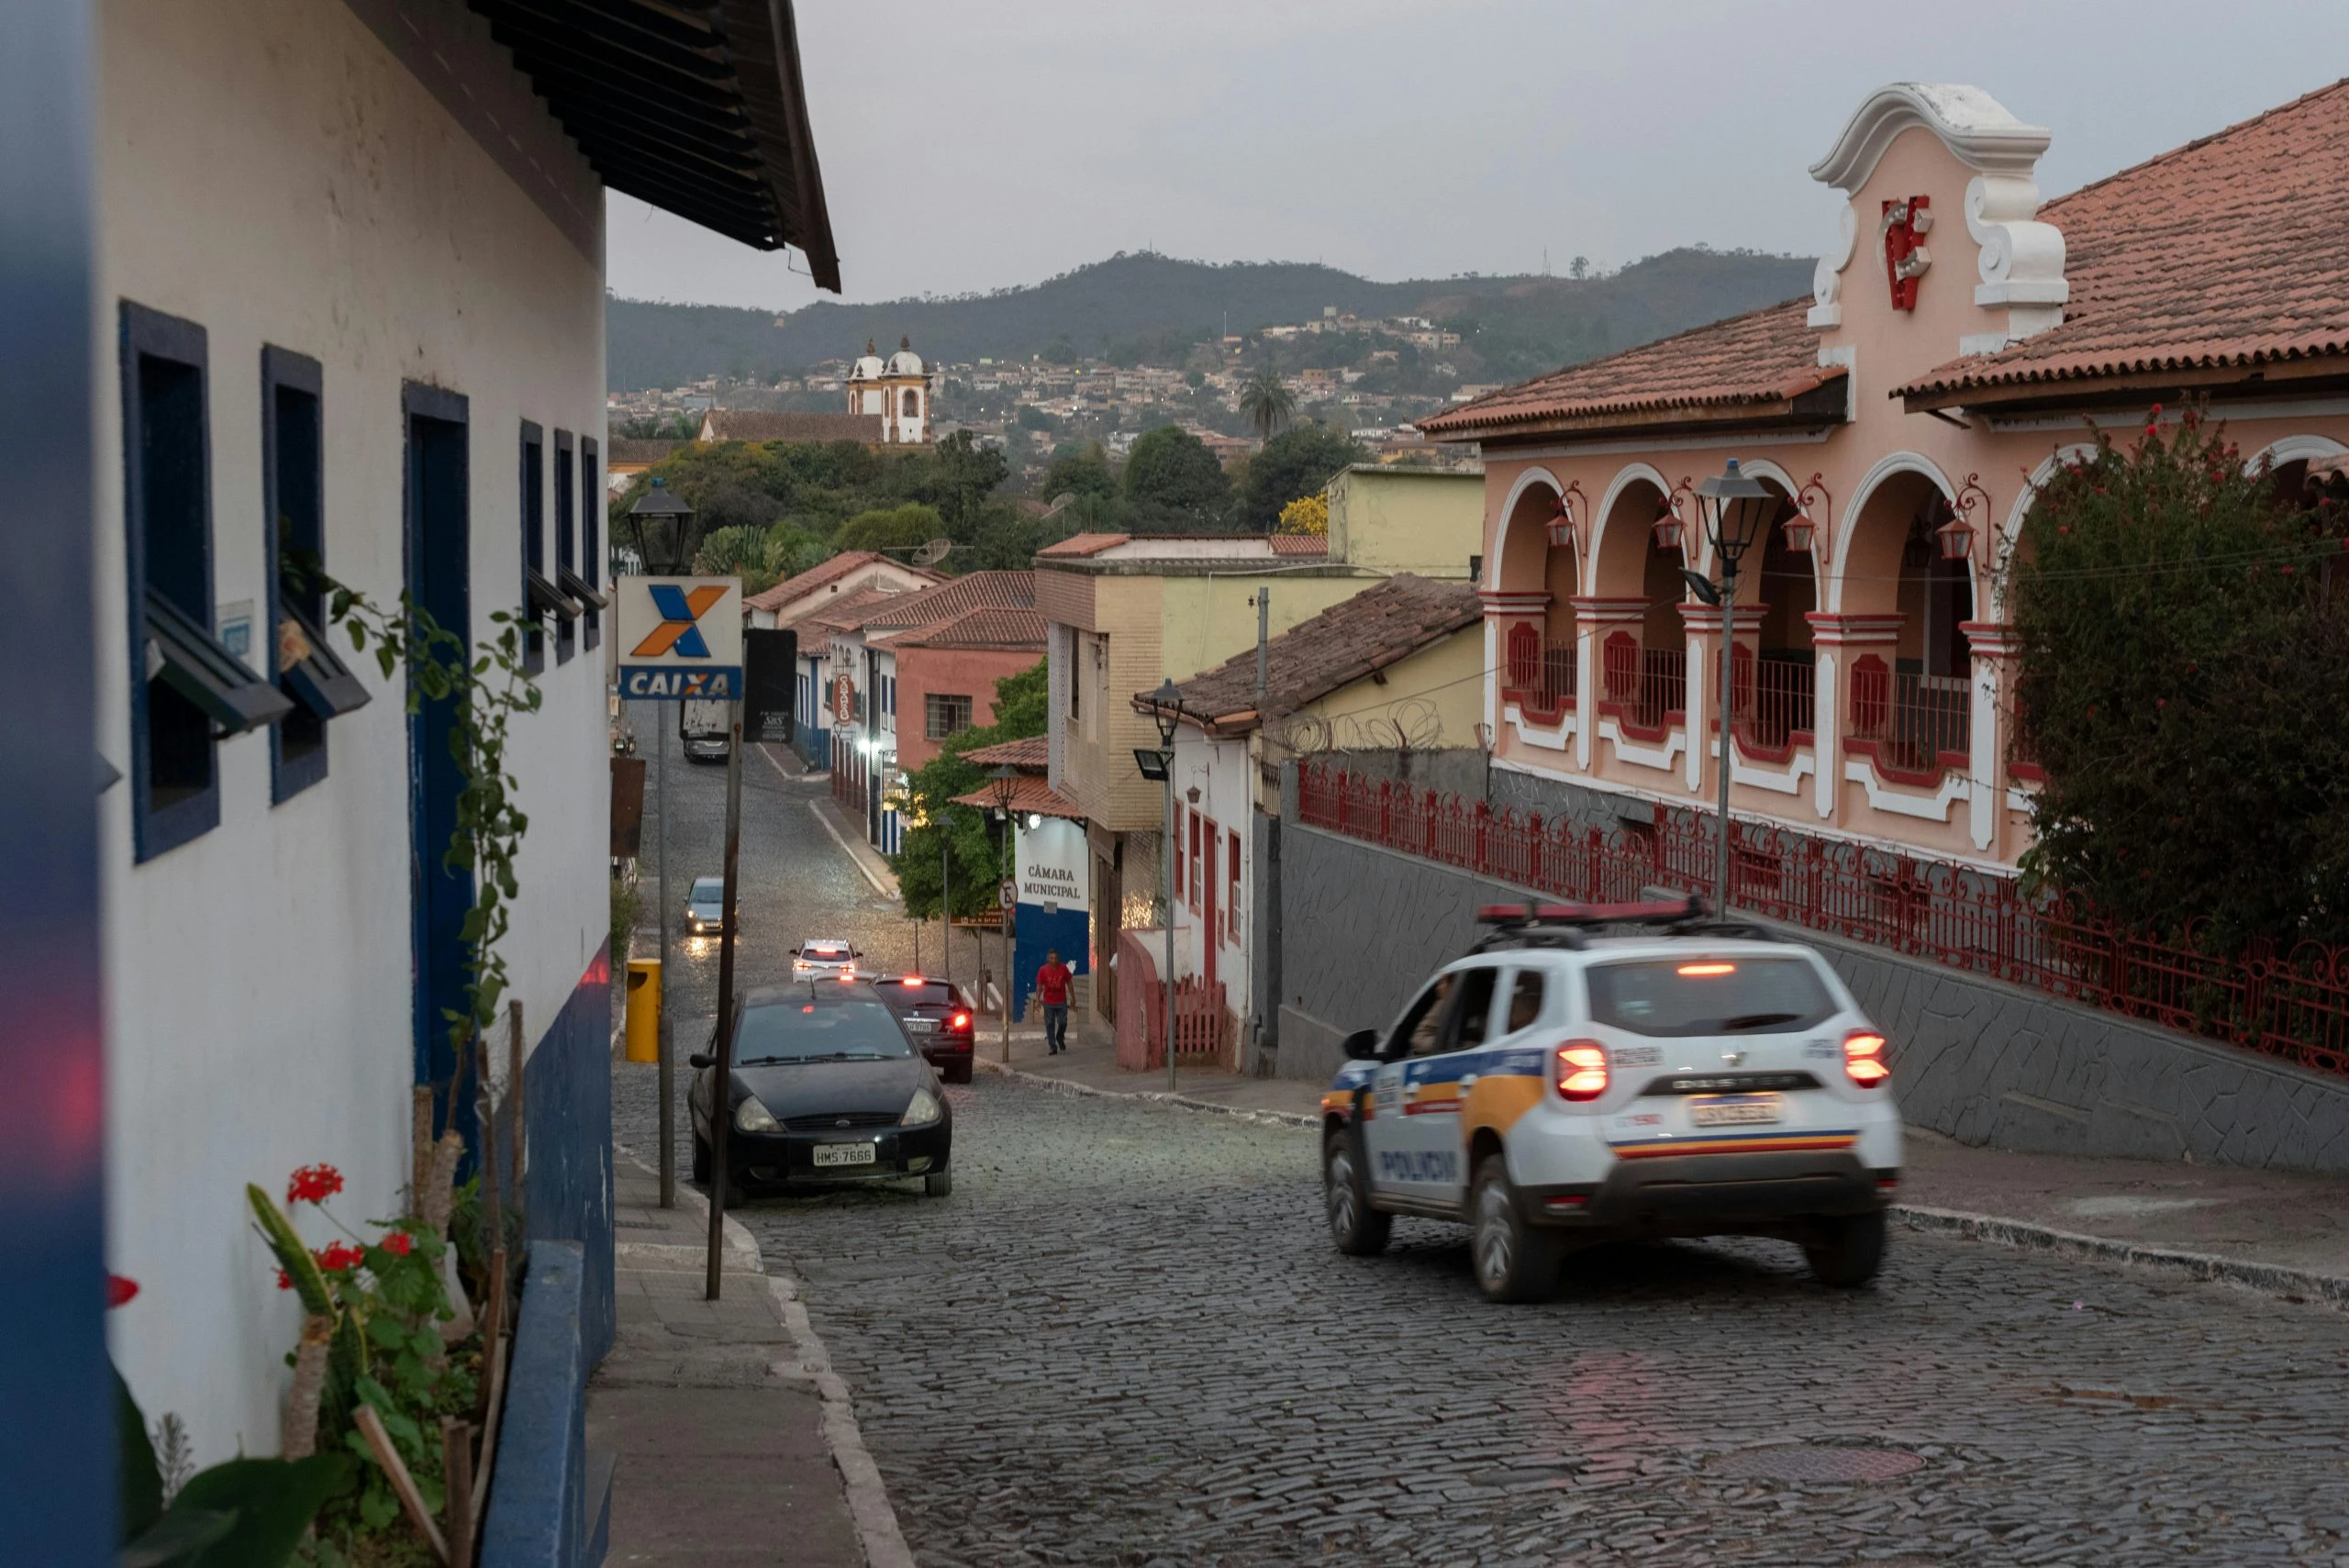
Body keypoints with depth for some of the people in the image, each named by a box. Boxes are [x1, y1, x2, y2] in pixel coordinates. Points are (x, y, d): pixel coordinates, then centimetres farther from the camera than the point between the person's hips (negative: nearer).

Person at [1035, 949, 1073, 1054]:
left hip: (1061, 1001, 0)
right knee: (1050, 1025, 1)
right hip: (1048, 1002, 0)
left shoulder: (1063, 968, -2)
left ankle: (1060, 1038, 29)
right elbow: (1039, 985, -1)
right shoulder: (1043, 970, -5)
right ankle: (1053, 1047, 8)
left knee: (1063, 1022, -2)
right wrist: (1037, 999, -9)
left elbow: (1069, 982, 7)